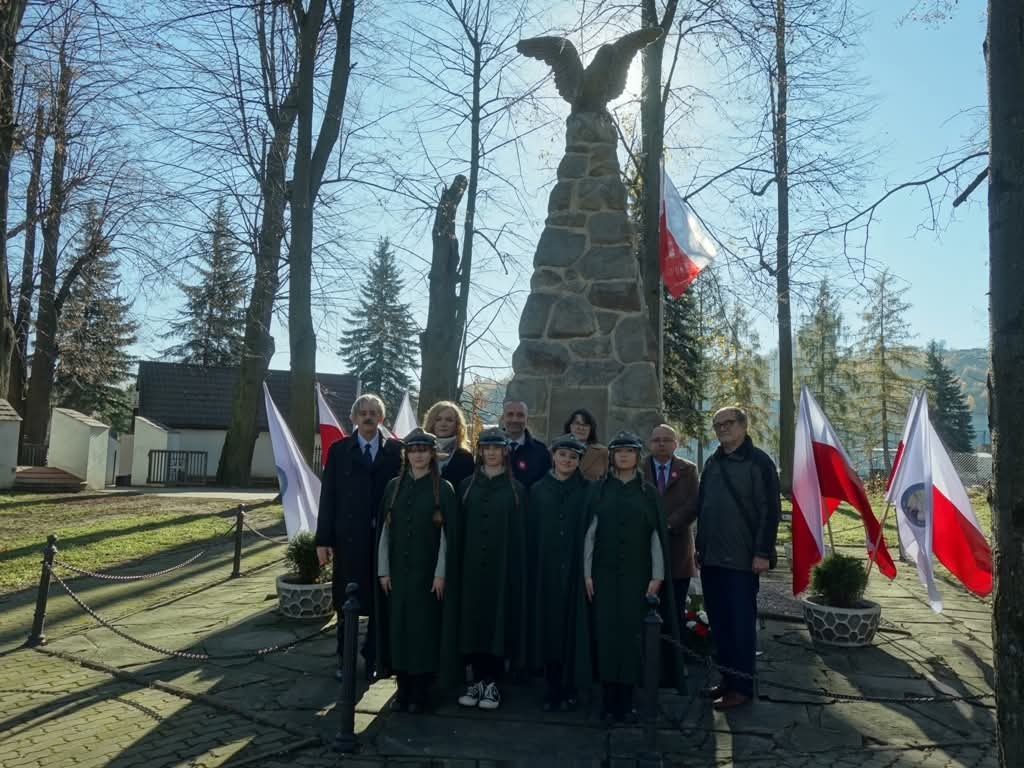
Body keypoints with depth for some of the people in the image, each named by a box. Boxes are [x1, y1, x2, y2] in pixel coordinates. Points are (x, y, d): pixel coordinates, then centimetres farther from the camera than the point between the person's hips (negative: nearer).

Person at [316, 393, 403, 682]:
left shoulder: (396, 450, 2)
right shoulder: (339, 450, 3)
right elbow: (328, 496, 1)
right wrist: (323, 539, -2)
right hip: (349, 537, 0)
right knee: (347, 602, 9)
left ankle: (372, 658, 25)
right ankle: (344, 659, 25)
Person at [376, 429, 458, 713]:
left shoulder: (443, 488, -3)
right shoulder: (394, 486, 5)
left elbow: (446, 534, -5)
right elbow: (385, 530, 5)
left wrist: (440, 573, -10)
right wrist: (383, 570, 0)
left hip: (427, 572, -3)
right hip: (397, 570, 3)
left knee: (424, 628, 2)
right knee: (397, 627, 7)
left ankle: (420, 692, 15)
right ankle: (403, 687, 21)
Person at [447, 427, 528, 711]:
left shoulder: (515, 489, 2)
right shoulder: (467, 486, 7)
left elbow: (519, 534, 1)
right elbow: (457, 530, 6)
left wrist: (516, 570, -5)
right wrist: (455, 568, -1)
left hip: (502, 567, -2)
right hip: (472, 566, 2)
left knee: (499, 622, 2)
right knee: (473, 622, 6)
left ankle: (492, 683, 13)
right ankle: (478, 680, 18)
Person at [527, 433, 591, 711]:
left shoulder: (587, 491, 2)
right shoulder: (537, 490, 8)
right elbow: (531, 532, 7)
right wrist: (531, 571, 0)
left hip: (575, 571, -2)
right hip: (545, 571, 2)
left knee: (571, 629, 2)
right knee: (547, 628, 6)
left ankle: (568, 691, 15)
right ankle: (551, 690, 17)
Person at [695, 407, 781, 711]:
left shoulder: (758, 462, -7)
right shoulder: (712, 463, 12)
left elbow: (770, 510, -11)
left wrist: (763, 553, -15)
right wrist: (700, 547, 13)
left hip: (742, 559, -6)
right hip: (711, 558, 6)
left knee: (741, 624, 2)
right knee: (719, 623, 12)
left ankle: (742, 685, 13)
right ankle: (726, 679, 23)